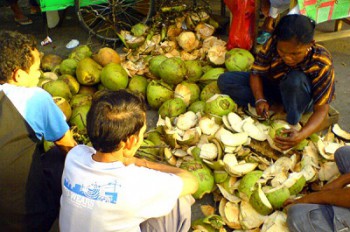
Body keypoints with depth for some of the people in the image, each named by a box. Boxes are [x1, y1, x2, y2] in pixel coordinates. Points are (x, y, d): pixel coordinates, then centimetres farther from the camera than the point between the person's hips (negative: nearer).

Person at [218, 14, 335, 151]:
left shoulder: (322, 64, -32)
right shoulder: (273, 44, -26)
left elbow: (321, 109, -30)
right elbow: (256, 72, -15)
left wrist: (302, 134, -47)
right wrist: (260, 100, -33)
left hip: (299, 99, -3)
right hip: (272, 87, 4)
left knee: (296, 79, -40)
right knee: (224, 81, -14)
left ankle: (292, 125, -17)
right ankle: (273, 107, -16)